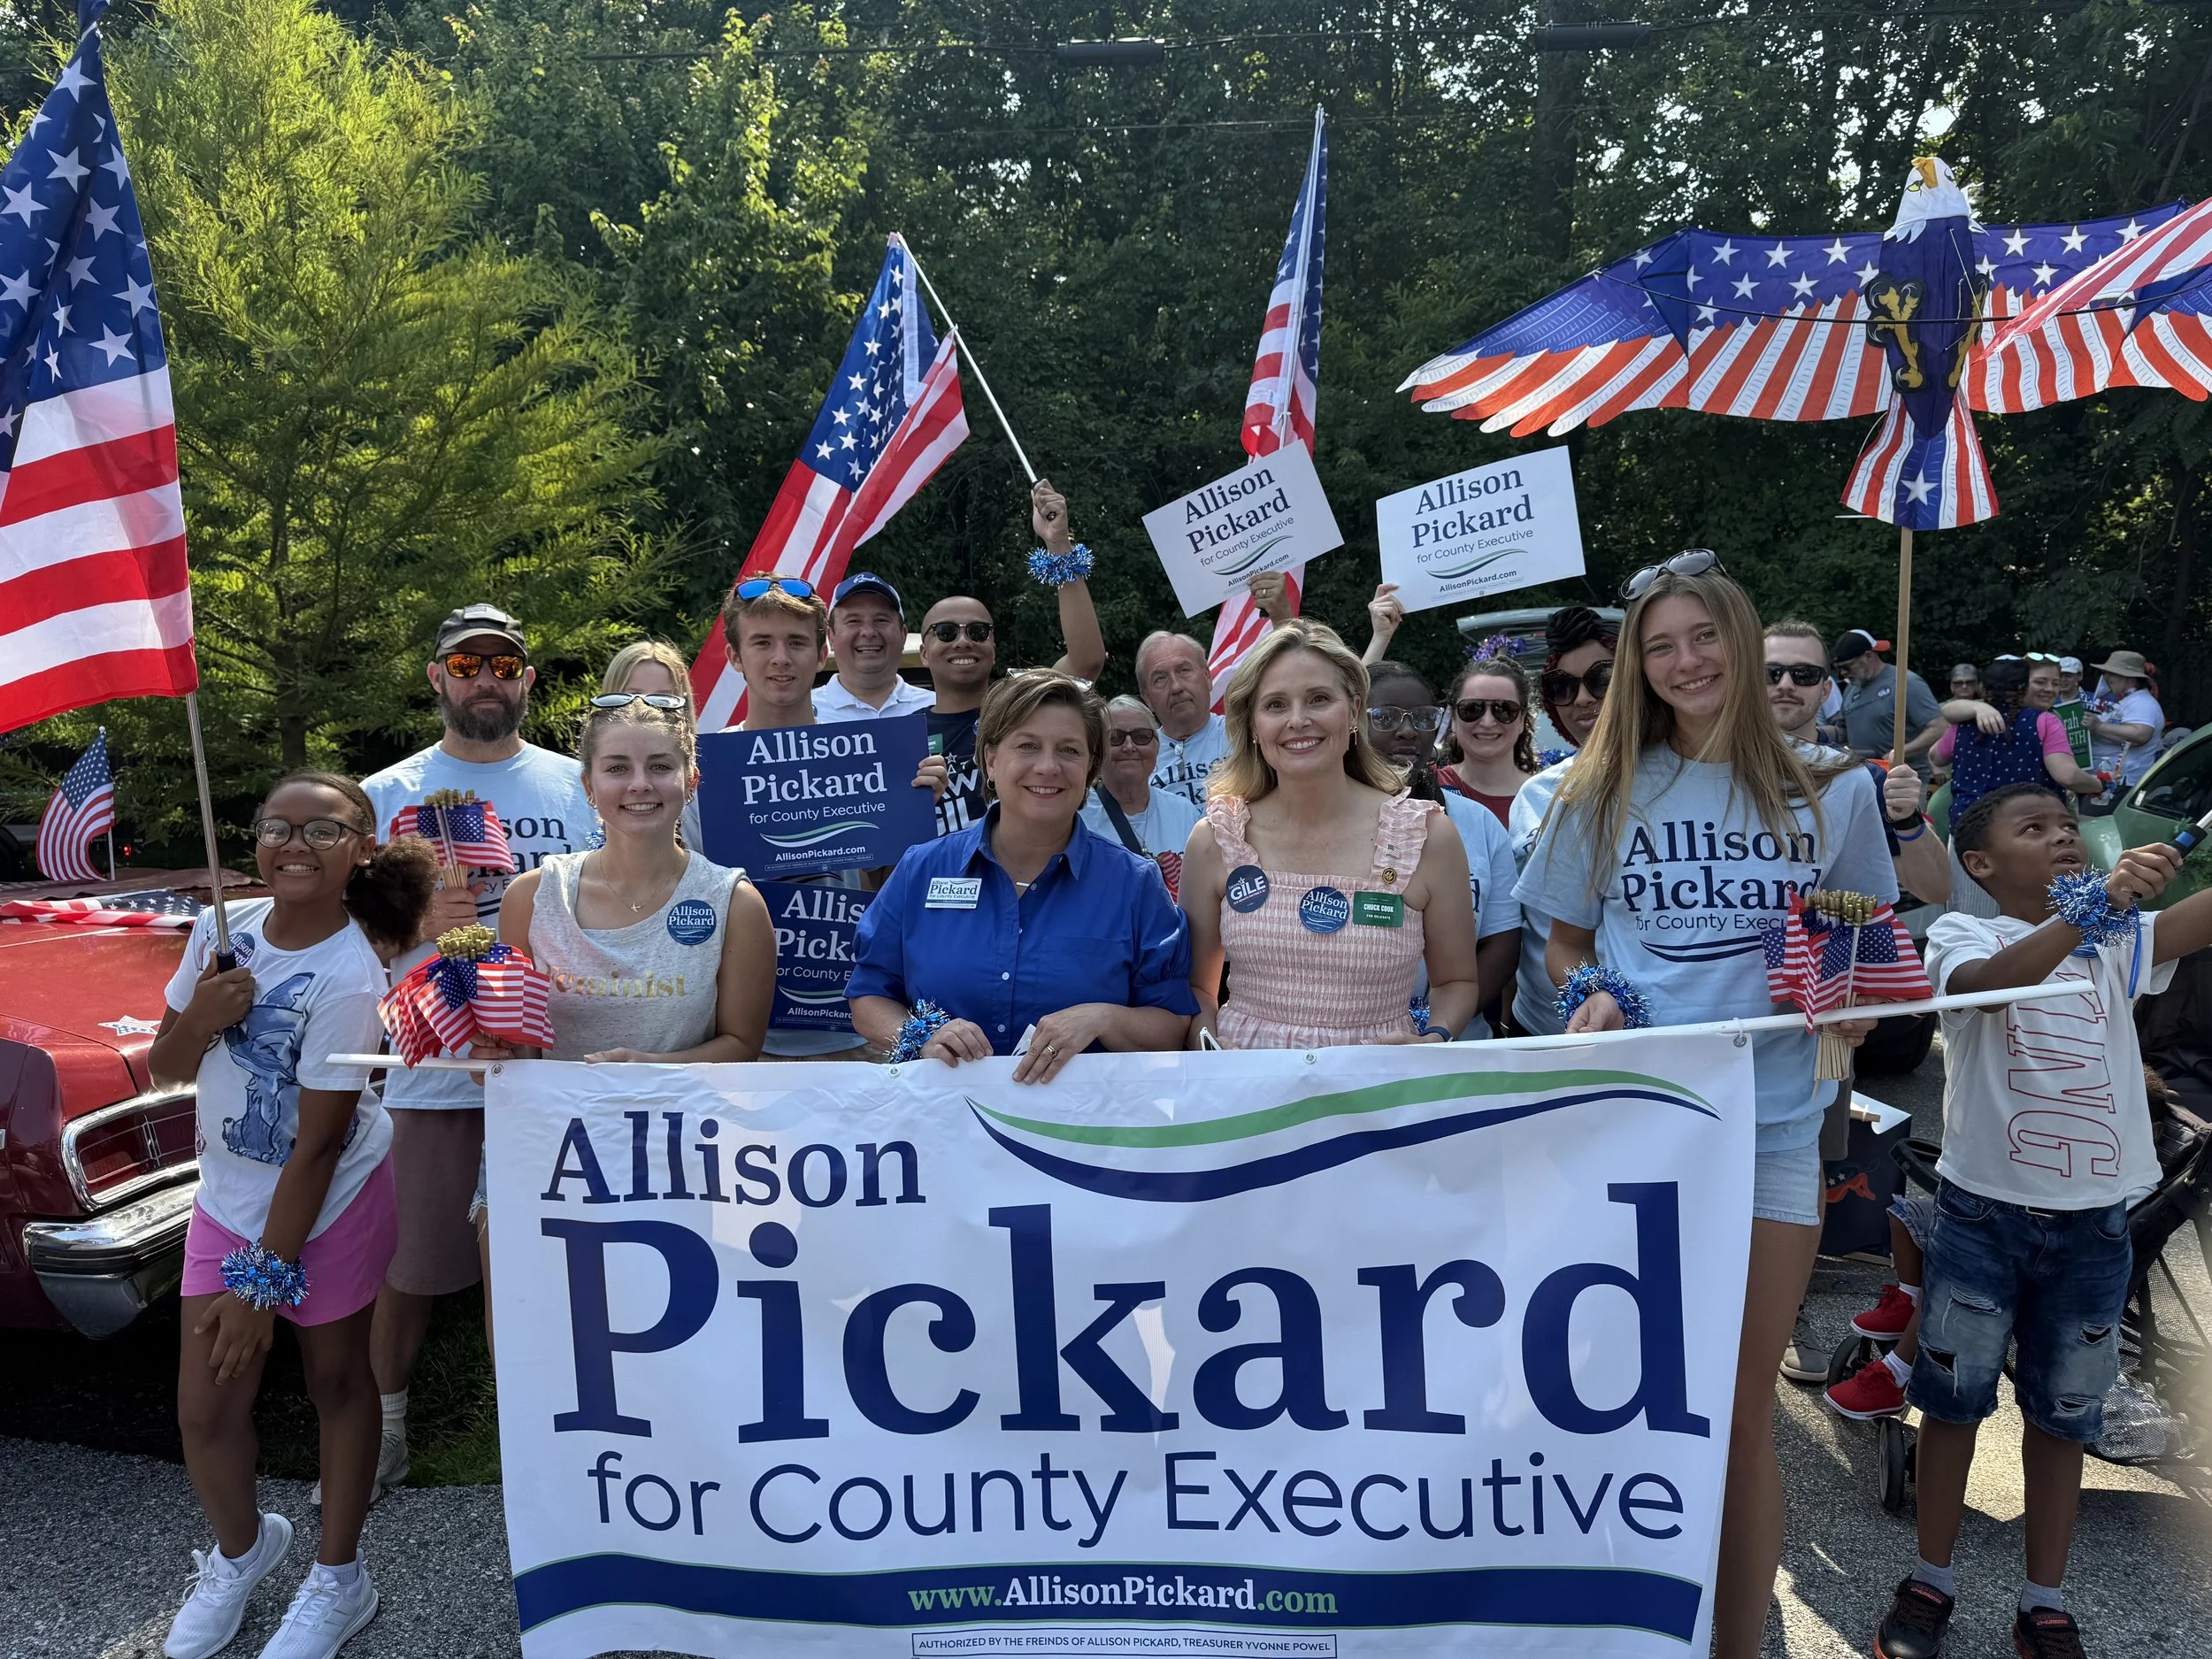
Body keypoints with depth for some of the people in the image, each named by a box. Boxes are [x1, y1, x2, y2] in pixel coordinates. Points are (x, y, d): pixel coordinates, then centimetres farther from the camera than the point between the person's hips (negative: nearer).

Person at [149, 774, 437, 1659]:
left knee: (335, 1380, 11)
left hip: (329, 1202, -5)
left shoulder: (347, 979, -25)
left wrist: (264, 1282, -18)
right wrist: (199, 1018, -20)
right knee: (205, 1407, 9)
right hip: (226, 1196, 5)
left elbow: (317, 1145, -22)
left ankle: (338, 1579, 30)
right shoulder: (224, 928, -7)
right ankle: (240, 1548, 38)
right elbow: (164, 1069, 3)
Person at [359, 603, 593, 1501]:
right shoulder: (387, 795, 4)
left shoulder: (580, 786, 7)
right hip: (433, 1075, 0)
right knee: (407, 1270, 9)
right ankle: (383, 1435, 31)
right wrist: (417, 920, -17)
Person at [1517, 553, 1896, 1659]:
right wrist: (1588, 993, -9)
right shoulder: (1602, 791, 6)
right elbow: (1561, 940, 12)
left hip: (1772, 1123, 0)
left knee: (1742, 1410, 9)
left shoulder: (1832, 793, 5)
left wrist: (1855, 1007, -9)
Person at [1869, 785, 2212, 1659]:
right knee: (1954, 1398, 9)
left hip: (2095, 1224, 3)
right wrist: (2094, 904, -41)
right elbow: (1990, 981, -29)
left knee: (2063, 1415, 13)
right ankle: (1930, 1582, 25)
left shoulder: (2118, 941, 6)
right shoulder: (1962, 934, -5)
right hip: (1984, 1212, -3)